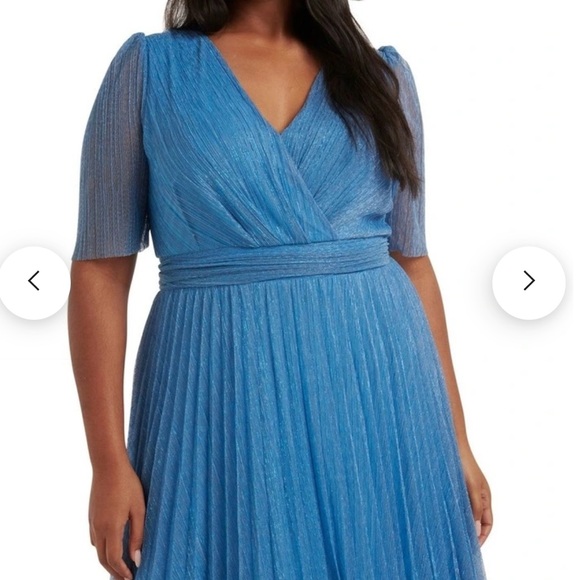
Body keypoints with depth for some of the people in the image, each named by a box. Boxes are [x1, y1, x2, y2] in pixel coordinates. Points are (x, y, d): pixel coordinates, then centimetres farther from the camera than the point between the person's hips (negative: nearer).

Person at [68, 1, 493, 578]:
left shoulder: (382, 73, 8)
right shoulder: (149, 67, 1)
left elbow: (412, 263, 10)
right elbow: (100, 272, -3)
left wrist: (456, 439, 7)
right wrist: (109, 461, -9)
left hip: (379, 398, 3)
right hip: (221, 401, -2)